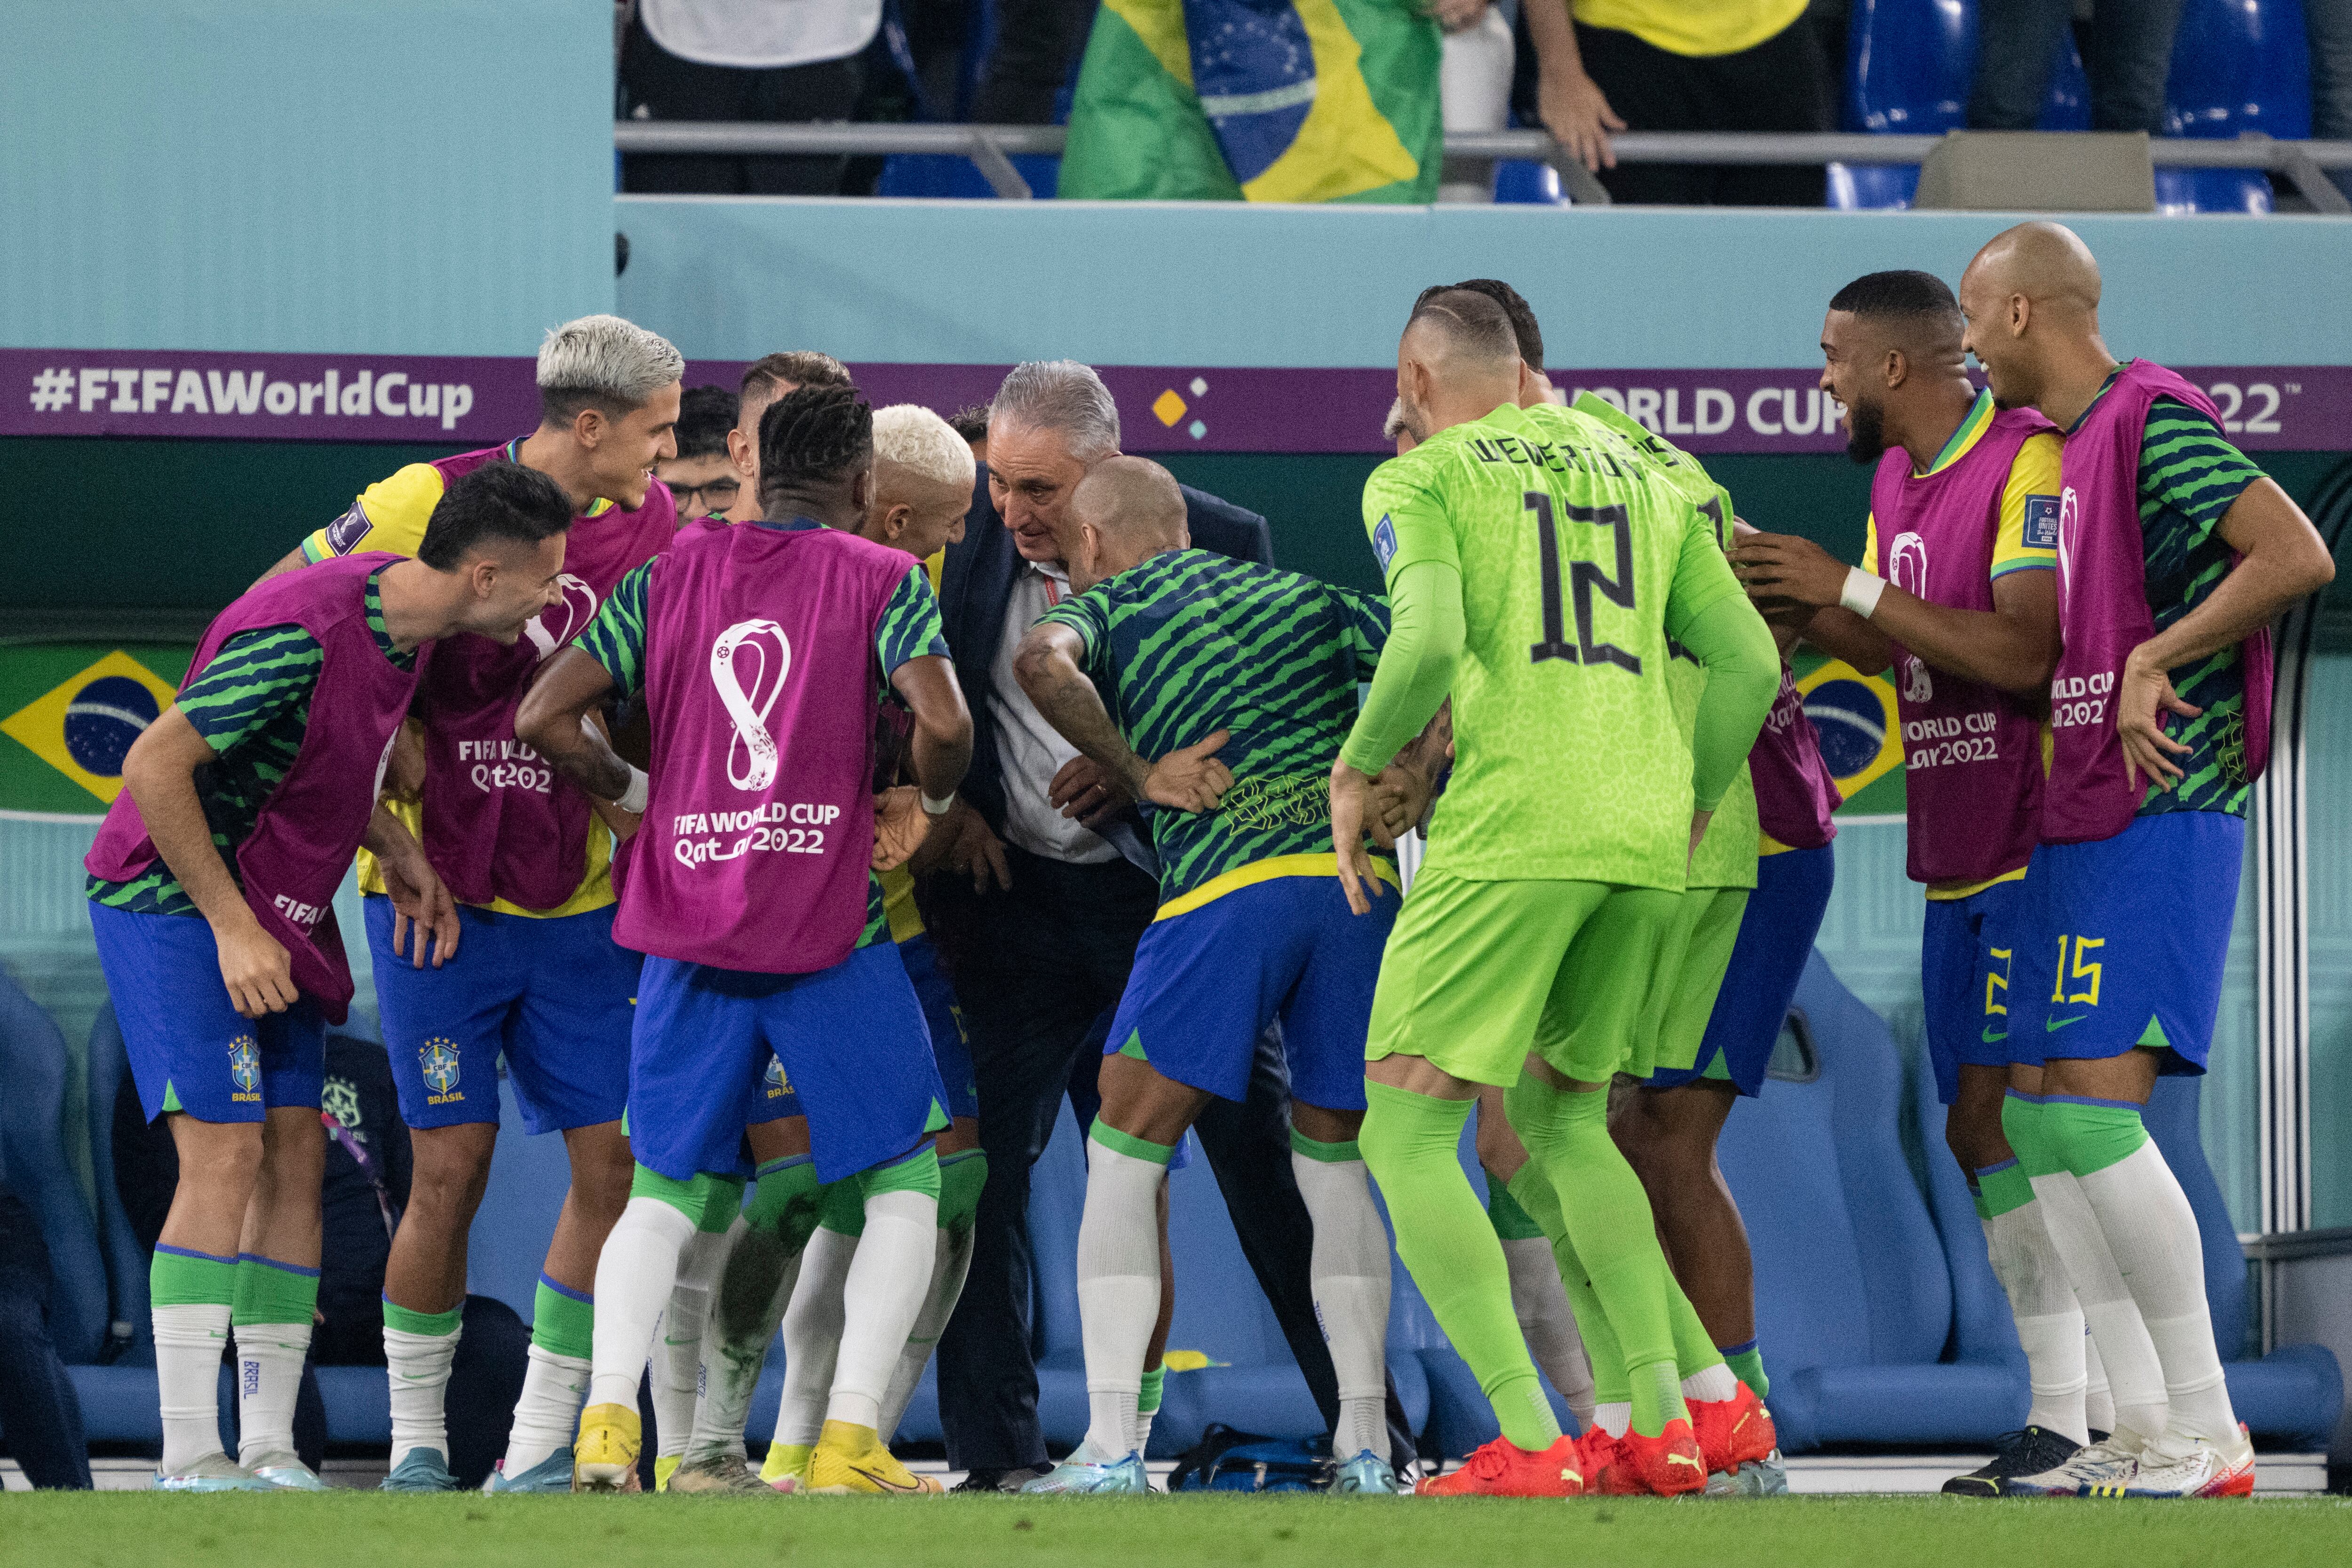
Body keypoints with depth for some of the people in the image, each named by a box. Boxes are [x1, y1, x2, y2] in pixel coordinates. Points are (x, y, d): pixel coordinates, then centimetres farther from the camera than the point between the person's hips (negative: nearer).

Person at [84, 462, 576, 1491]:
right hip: (173, 901, -9)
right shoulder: (302, 637, -28)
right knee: (226, 1152, -15)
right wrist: (231, 927, -23)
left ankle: (270, 1453, 2)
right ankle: (189, 1465, -15)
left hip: (277, 921, 9)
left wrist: (395, 849, 2)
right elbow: (153, 765, -26)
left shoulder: (402, 616, 0)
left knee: (296, 1152, 2)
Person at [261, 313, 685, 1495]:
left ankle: (541, 1444, 4)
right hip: (438, 899, -4)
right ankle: (416, 1437, 12)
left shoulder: (654, 526, 3)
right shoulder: (432, 503, -10)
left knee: (611, 1162, -4)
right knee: (450, 1172, -4)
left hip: (580, 905, 4)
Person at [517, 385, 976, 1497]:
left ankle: (607, 1416, -8)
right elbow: (943, 721, -16)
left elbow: (544, 717, 2)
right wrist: (926, 803, 5)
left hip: (687, 930, 3)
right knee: (905, 1181, 10)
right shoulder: (883, 580, 0)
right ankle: (849, 1437, -3)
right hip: (829, 931, -3)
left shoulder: (669, 575, 9)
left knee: (665, 1193, 13)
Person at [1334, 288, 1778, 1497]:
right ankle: (1664, 1420, 7)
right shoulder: (1642, 478, 21)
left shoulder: (1417, 481, 3)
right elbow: (1750, 663, 14)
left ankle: (1528, 1441, -14)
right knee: (1560, 1124, 22)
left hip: (1511, 828, -6)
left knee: (1405, 1141, 1)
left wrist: (1357, 770, 1)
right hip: (1644, 837, 6)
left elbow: (1431, 643, -15)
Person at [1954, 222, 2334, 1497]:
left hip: (2156, 818, -10)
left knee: (2092, 1105, -15)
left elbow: (2297, 556, -23)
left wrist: (2154, 663, -18)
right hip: (2069, 821, 10)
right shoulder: (2052, 444, 17)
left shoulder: (2153, 425, -12)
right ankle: (2140, 1428, 9)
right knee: (2038, 1116, 7)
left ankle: (2207, 1429, -12)